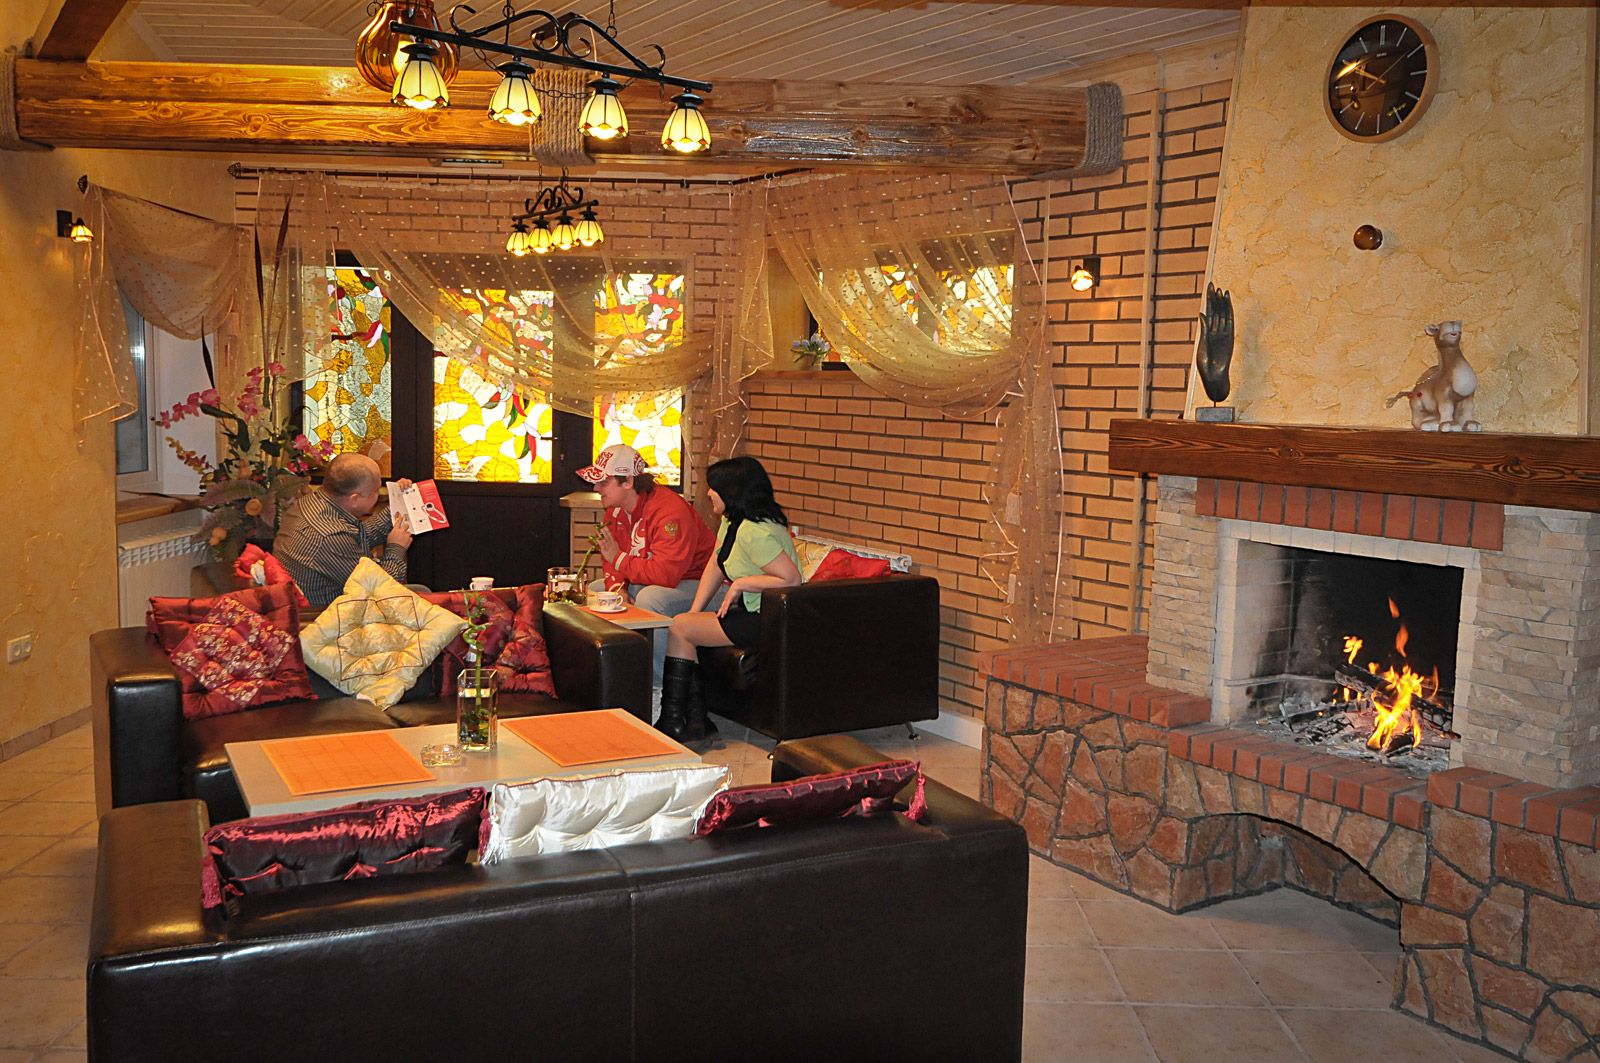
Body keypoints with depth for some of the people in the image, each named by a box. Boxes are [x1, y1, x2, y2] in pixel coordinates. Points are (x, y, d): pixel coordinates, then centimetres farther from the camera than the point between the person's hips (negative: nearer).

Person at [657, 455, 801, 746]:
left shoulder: (755, 532, -23)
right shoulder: (730, 521, 9)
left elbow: (792, 579, -28)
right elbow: (715, 565, 13)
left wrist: (740, 584, -19)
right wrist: (695, 612, 4)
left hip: (766, 622, -10)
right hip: (749, 612, 10)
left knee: (679, 628, -10)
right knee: (683, 625, 0)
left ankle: (672, 721, 1)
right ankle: (694, 719, 0)